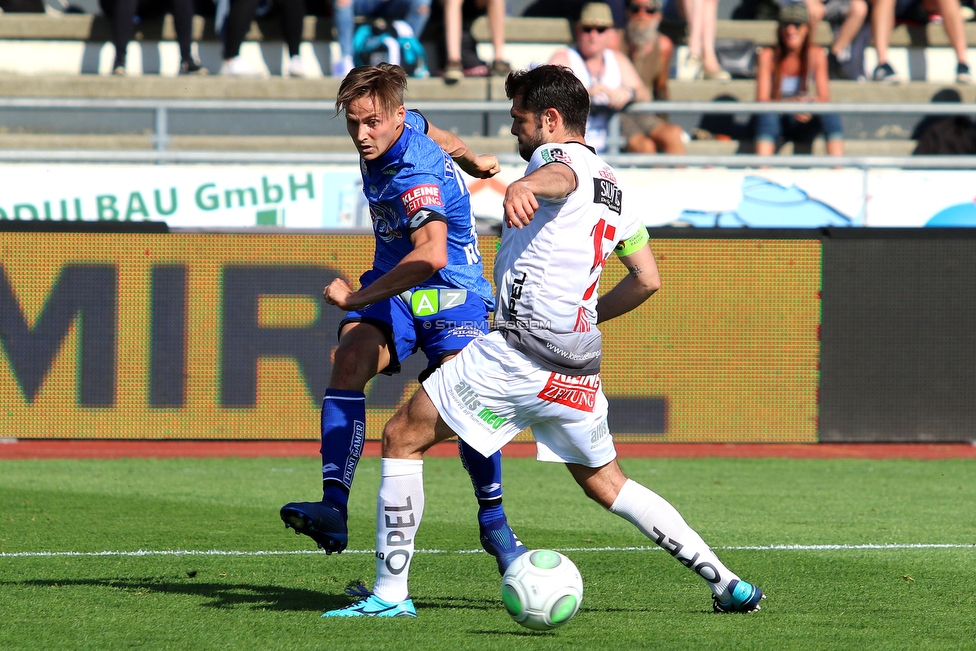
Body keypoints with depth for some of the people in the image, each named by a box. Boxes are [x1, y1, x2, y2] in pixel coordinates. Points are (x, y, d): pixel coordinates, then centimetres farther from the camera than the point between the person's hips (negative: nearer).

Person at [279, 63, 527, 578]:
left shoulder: (416, 178, -29)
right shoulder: (402, 128, -2)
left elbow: (431, 255, -46)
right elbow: (434, 134, 23)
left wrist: (356, 299, -41)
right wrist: (470, 160, 45)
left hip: (451, 291, -7)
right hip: (393, 287, 7)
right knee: (349, 359, -21)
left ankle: (494, 522, 3)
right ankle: (333, 508, -36)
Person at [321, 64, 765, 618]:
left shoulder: (554, 154, -3)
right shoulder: (614, 186, 21)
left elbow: (563, 175, -31)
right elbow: (648, 279, 25)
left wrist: (526, 186, -55)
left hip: (520, 349, -8)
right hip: (580, 364, 8)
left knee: (403, 438, 0)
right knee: (605, 484, 22)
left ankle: (390, 592, -4)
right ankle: (728, 583, 16)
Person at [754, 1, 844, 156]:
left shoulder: (816, 55, -4)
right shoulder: (768, 56, -11)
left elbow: (825, 98, -8)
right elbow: (761, 101, -17)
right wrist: (791, 103, -36)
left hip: (804, 125, 2)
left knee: (831, 115, -29)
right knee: (767, 115, -38)